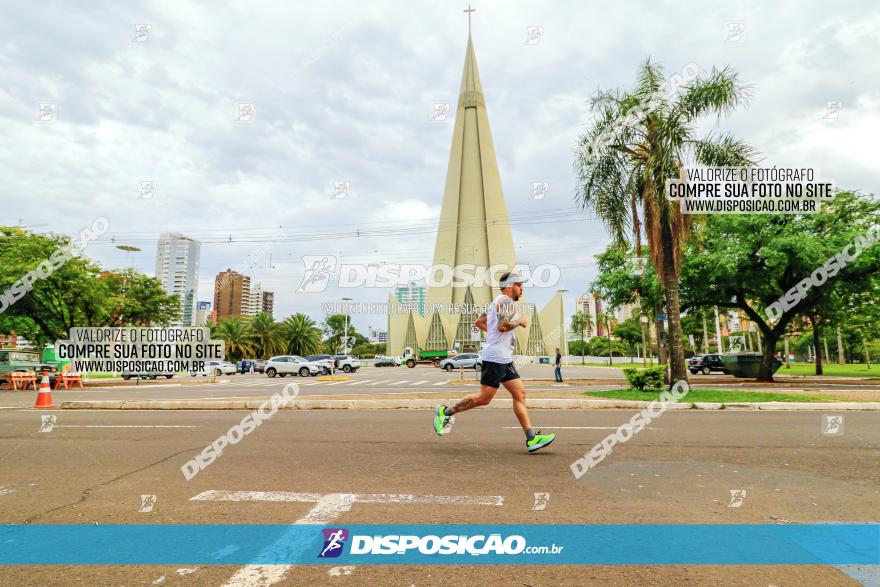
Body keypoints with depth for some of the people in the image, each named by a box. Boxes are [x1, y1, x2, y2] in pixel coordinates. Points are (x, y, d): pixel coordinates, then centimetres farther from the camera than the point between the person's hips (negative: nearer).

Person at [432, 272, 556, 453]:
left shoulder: (496, 302, 21)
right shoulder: (506, 301, -9)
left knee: (520, 394, 4)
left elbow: (478, 322, 26)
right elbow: (503, 326, -24)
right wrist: (519, 321, -8)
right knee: (484, 398, -7)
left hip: (504, 359, 11)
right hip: (496, 357, -11)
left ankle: (532, 439, 3)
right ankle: (446, 411, 7)